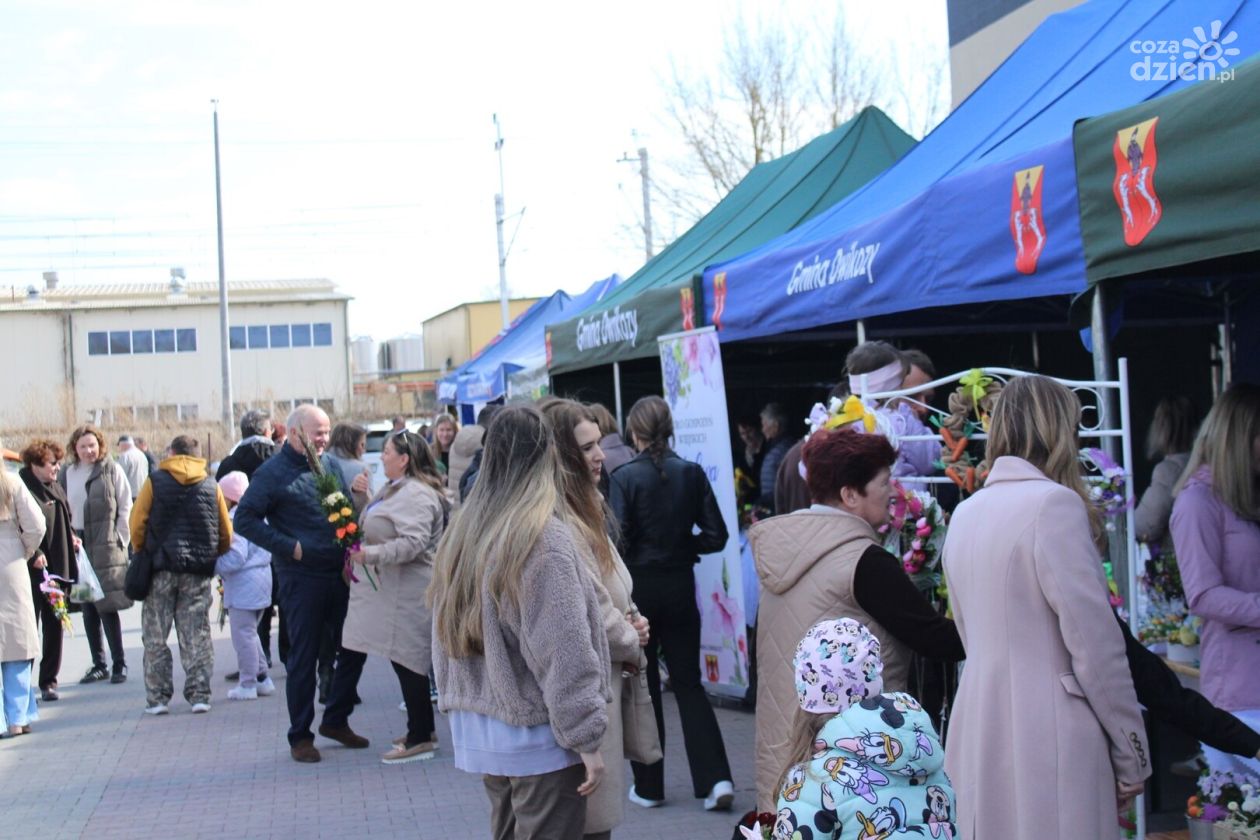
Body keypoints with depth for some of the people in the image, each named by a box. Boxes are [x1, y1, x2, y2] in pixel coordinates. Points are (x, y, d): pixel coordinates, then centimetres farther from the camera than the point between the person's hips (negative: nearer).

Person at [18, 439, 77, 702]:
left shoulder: (56, 489, 13)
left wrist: (71, 537, 7)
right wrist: (33, 555, -24)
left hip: (58, 568, 8)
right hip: (32, 571, -8)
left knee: (55, 626, 11)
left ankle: (49, 681, 20)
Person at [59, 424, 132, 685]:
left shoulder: (111, 470, -2)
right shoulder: (66, 475, 10)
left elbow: (126, 507, -2)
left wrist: (120, 540, -7)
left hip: (106, 547, -4)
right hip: (78, 547, 4)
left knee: (107, 608, -7)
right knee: (88, 611, 8)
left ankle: (119, 664, 2)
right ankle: (98, 664, 17)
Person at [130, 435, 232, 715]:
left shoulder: (155, 481, -2)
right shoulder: (211, 486, 5)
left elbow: (137, 524, -5)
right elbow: (226, 533, 6)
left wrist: (142, 554, 9)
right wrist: (212, 558, 20)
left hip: (161, 567, -2)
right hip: (198, 570, 2)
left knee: (155, 637, 7)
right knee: (196, 636, 7)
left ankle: (158, 697, 7)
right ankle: (199, 694, 4)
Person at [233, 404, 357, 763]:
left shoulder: (330, 464, 11)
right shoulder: (273, 473, -8)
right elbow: (245, 519, -10)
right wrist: (289, 547, -15)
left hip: (338, 573, 6)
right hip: (301, 578, -6)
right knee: (303, 658, 2)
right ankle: (300, 736, 14)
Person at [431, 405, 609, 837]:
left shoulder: (463, 531, 6)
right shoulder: (544, 536, -17)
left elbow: (445, 638, 13)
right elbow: (565, 652, -18)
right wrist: (586, 737, -12)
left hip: (478, 730, 8)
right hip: (537, 736, -8)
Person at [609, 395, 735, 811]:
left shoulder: (625, 476, -12)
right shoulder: (692, 473, -2)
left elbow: (619, 539, -15)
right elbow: (715, 536, -3)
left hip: (638, 587, -3)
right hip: (680, 586, 3)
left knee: (642, 686, 10)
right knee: (688, 682, 11)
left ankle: (648, 786, 17)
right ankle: (715, 779, 1)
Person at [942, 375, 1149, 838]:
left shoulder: (965, 513, 10)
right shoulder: (1054, 504, -12)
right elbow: (1095, 643, -14)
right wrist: (1132, 754, -6)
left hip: (980, 733, 8)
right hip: (1050, 742, -8)